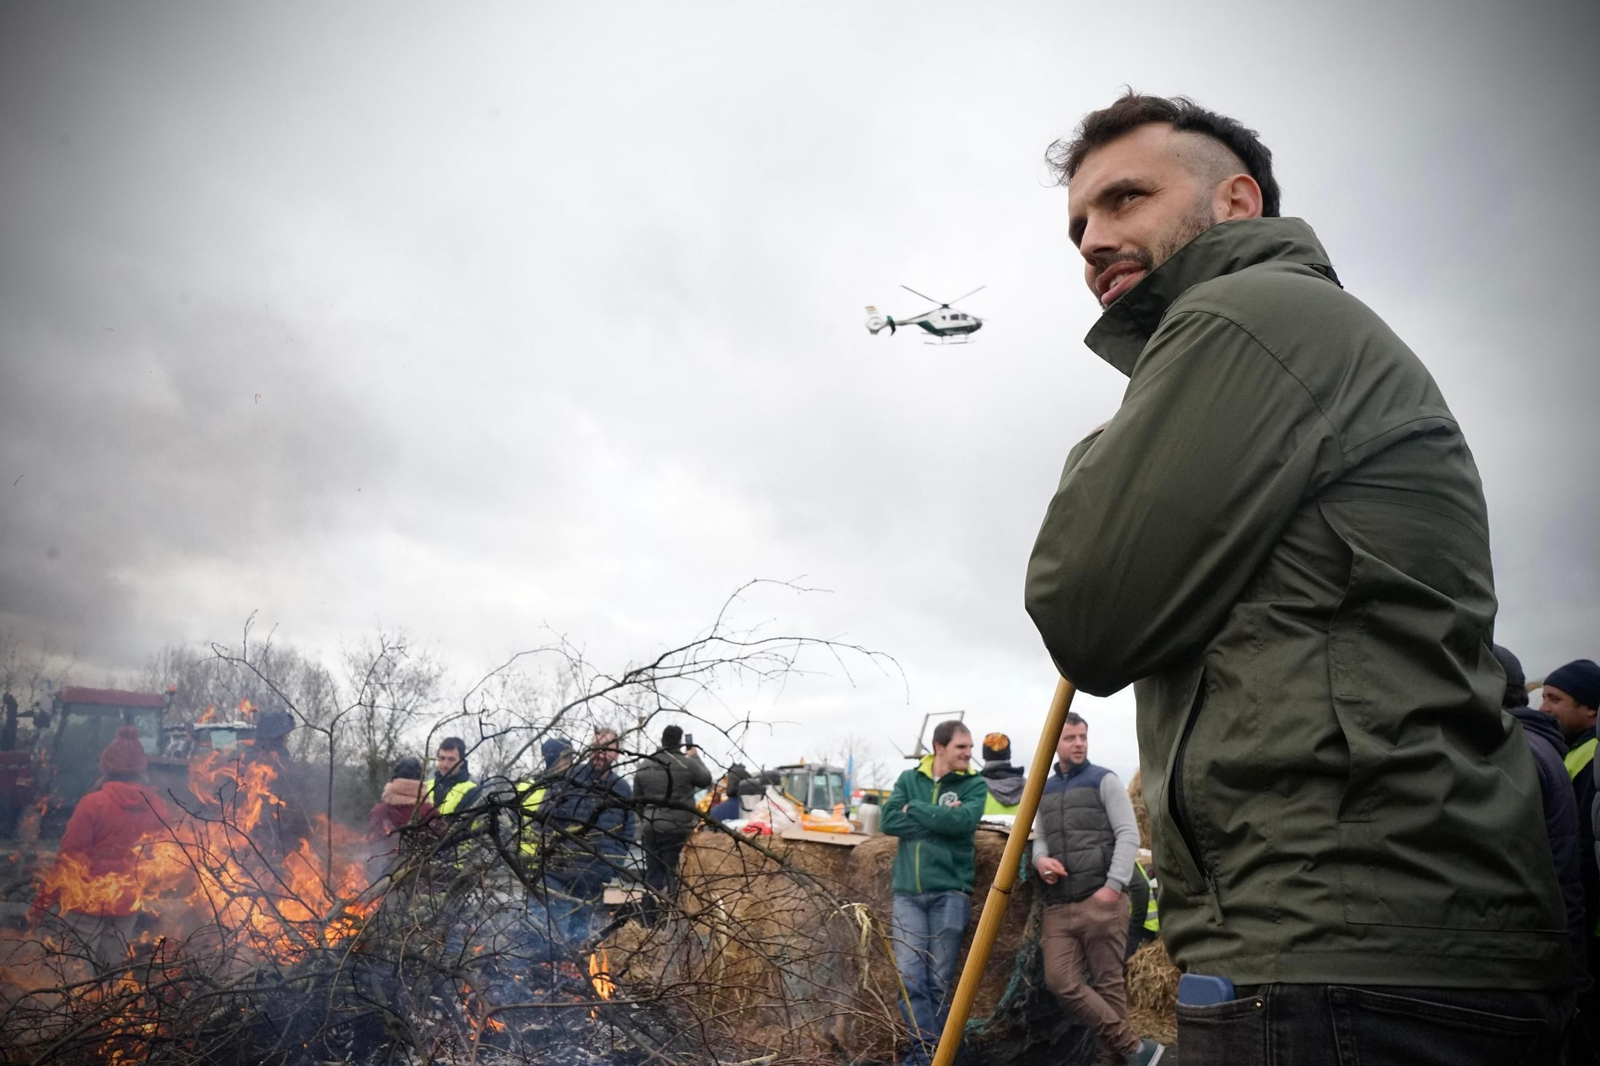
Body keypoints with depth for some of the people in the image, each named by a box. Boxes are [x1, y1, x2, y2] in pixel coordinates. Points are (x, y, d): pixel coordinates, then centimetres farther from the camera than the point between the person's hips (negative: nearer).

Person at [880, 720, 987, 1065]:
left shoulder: (974, 784, 2)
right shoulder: (909, 779, 9)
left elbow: (963, 820, -17)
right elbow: (889, 821, -5)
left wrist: (914, 809, -8)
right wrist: (939, 818, -11)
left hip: (949, 893, -2)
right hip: (907, 893, 2)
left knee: (939, 982, 1)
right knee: (910, 979, -6)